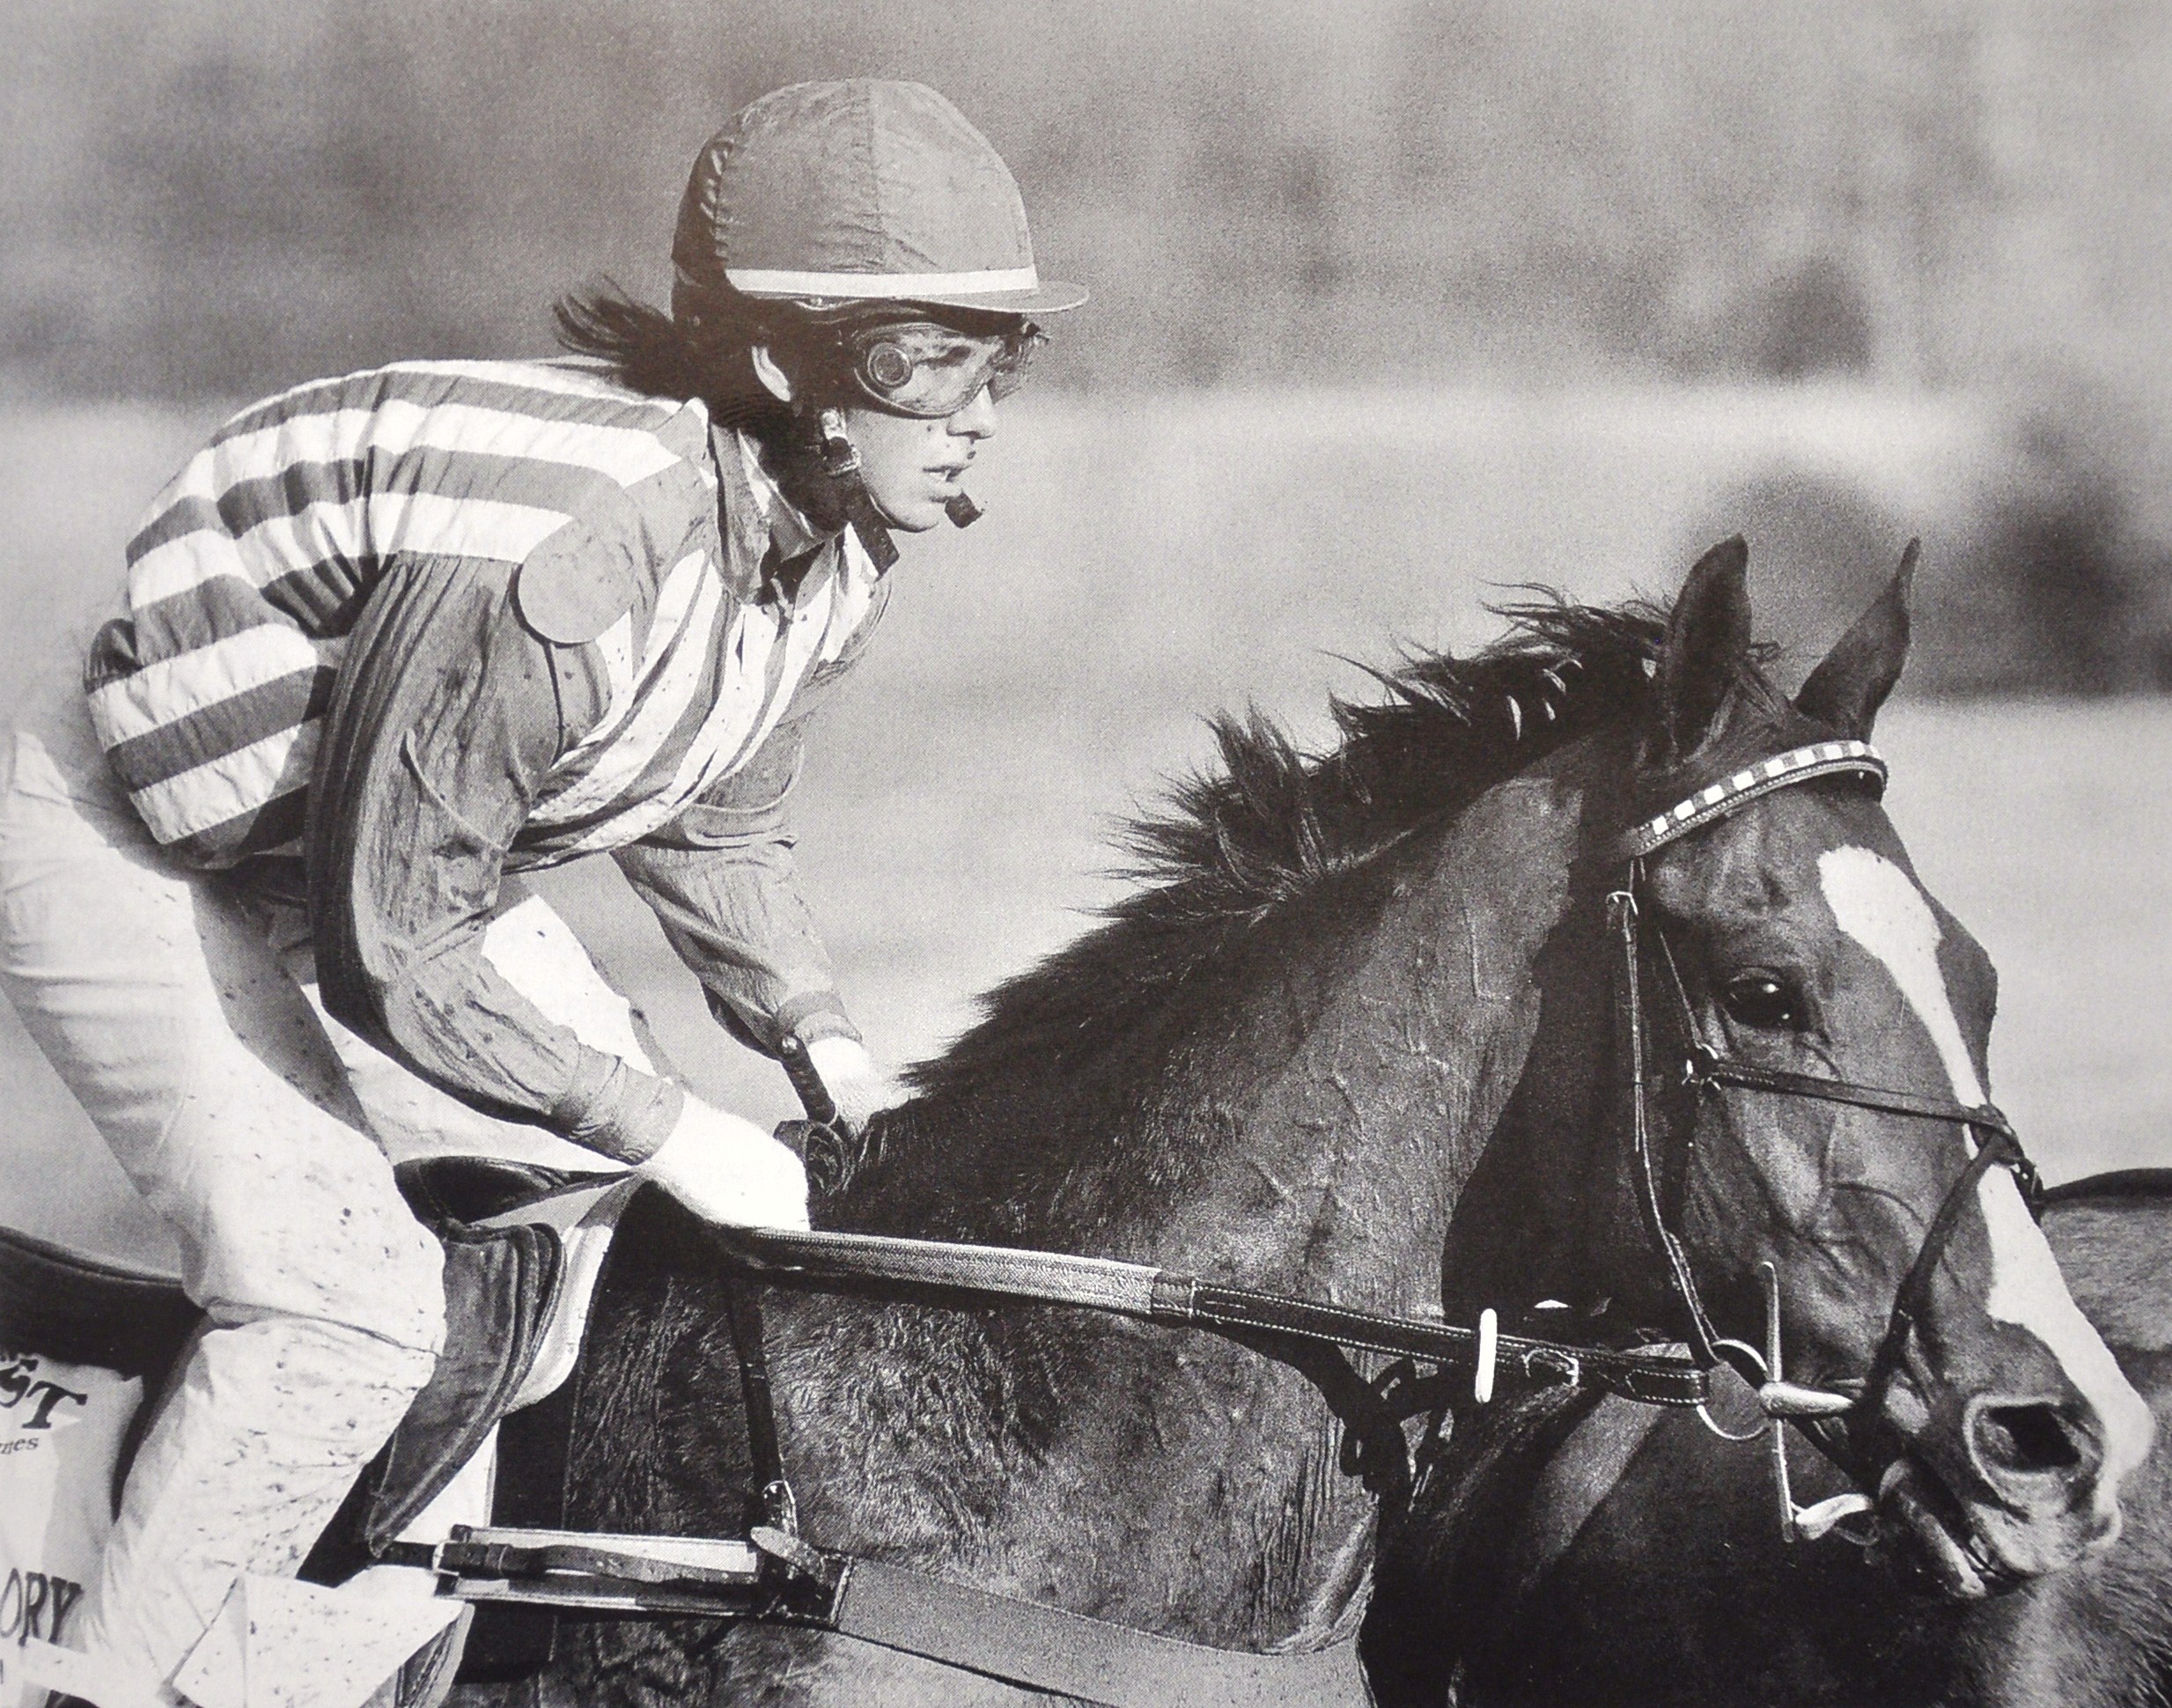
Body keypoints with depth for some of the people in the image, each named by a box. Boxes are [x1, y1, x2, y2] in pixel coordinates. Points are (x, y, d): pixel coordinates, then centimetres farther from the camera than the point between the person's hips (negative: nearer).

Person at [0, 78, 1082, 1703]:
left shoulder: (832, 549, -11)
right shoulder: (558, 560, -39)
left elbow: (714, 825, 8)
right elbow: (389, 957, -31)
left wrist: (820, 1036, -7)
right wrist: (672, 1132, -24)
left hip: (371, 838, 9)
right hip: (133, 852, -9)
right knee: (350, 1301, -19)